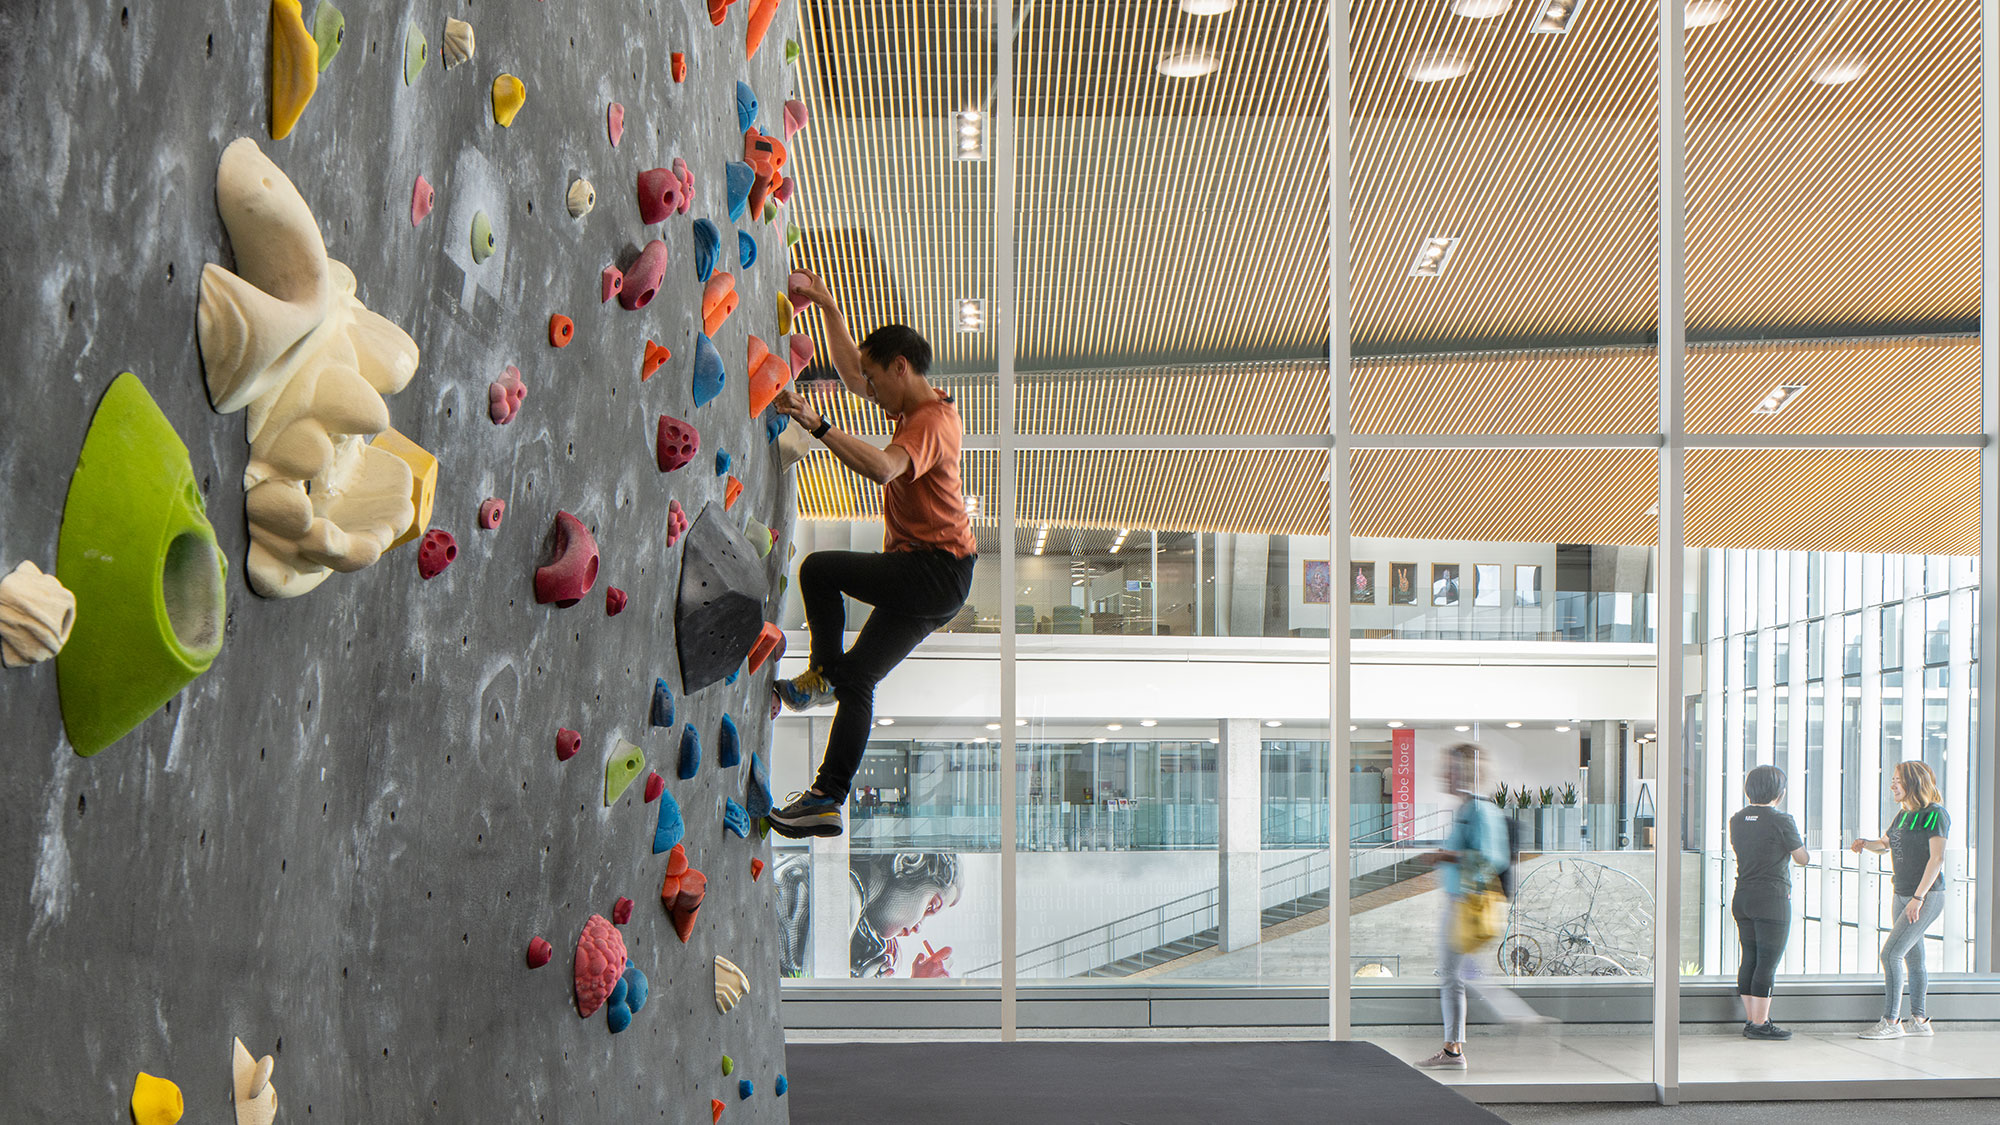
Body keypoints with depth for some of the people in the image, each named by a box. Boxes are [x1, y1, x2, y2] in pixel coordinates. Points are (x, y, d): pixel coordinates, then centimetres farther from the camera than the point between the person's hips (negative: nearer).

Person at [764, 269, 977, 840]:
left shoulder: (931, 422, -15)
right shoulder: (919, 407, 15)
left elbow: (883, 467, -37)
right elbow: (849, 370, 27)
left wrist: (818, 426, -35)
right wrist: (826, 304, 24)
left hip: (933, 572, -10)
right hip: (928, 583, 10)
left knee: (819, 568, -17)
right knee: (858, 679, 8)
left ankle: (822, 674, -6)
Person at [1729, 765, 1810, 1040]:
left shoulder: (1737, 819, 7)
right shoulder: (1781, 821, -12)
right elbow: (1802, 859, -4)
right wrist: (1802, 844, 18)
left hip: (1742, 898, 7)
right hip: (1772, 899, -7)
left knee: (1749, 959, 12)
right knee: (1768, 962, -3)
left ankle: (1751, 1020, 16)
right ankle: (1760, 1023, -3)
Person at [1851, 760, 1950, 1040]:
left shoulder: (1935, 815, -13)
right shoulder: (1904, 814, 12)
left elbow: (1936, 859, -18)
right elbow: (1886, 843, 27)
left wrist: (1918, 897, -22)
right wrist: (1865, 844, 4)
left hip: (1928, 897, -8)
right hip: (1902, 896, 8)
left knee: (1890, 954, -14)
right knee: (1913, 959, 12)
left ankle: (1890, 1022, -11)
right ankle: (1919, 1020, 20)